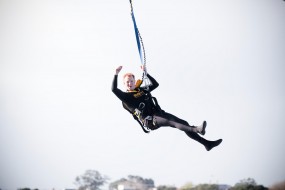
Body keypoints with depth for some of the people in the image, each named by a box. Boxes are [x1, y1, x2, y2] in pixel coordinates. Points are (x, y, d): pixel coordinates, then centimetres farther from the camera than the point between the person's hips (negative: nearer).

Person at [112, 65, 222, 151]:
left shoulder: (142, 90, 24)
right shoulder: (126, 97, 4)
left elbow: (155, 84, 33)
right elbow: (114, 89, -11)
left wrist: (146, 73, 24)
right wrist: (116, 74, -15)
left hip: (159, 113, 7)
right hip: (149, 121, -7)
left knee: (183, 123, -5)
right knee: (171, 121, -32)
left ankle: (206, 143, -9)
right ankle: (196, 129, -54)